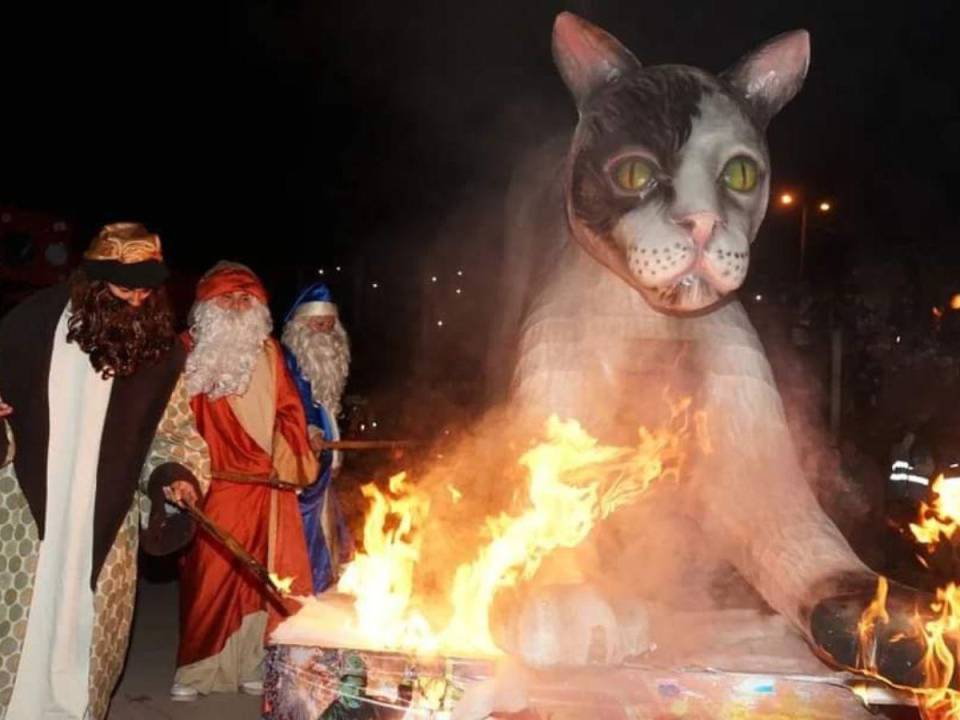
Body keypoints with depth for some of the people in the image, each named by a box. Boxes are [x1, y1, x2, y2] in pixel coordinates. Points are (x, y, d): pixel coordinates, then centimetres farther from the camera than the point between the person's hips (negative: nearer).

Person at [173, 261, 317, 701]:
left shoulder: (269, 352, 13)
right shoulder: (191, 351, 1)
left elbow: (287, 411, 14)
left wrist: (289, 463, 4)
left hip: (265, 484, 4)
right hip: (213, 483, -3)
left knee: (262, 575, 5)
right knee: (211, 574, -1)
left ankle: (251, 665, 15)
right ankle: (197, 669, 10)